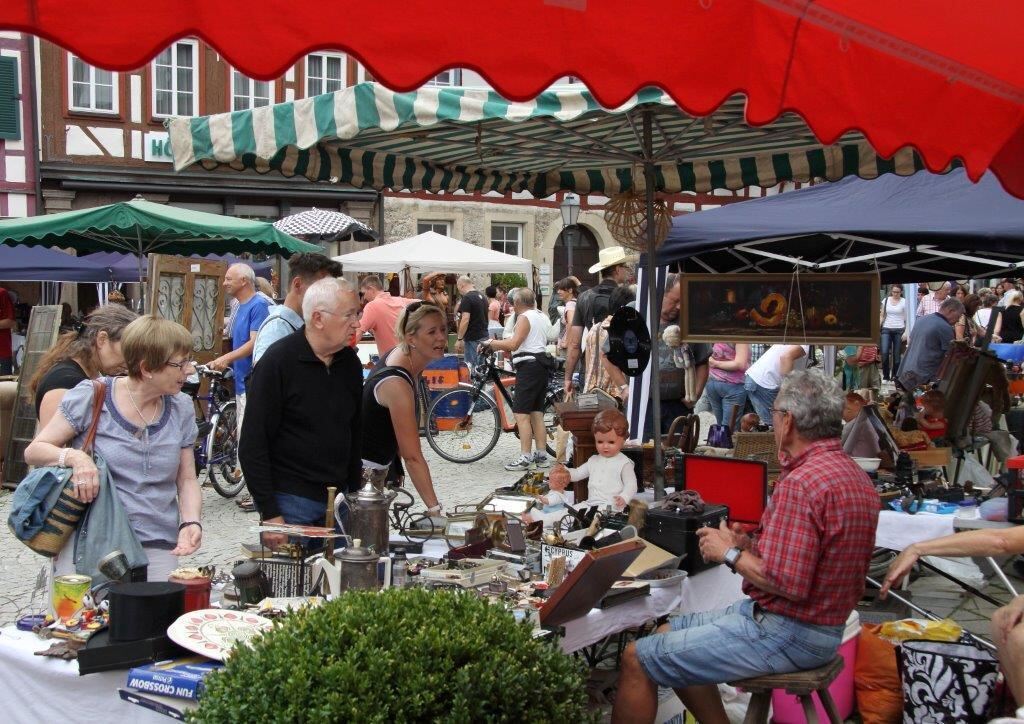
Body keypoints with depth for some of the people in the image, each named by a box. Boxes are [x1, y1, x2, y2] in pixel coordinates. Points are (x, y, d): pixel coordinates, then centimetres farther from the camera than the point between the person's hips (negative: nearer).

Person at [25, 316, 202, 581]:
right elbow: (34, 451, 0)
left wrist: (191, 523, -6)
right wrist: (74, 457, -20)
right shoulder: (91, 397, -2)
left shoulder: (181, 408, 9)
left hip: (157, 545, 3)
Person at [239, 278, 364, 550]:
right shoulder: (279, 361, -12)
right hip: (291, 501, -6)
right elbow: (252, 445, -13)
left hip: (339, 498, 6)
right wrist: (270, 514, -16)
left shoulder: (350, 362, 7)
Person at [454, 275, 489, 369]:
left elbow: (465, 320, -20)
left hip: (473, 338, -9)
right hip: (484, 336, 9)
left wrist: (459, 339, -16)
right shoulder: (482, 297, 15)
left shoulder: (467, 298, -13)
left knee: (470, 366, -6)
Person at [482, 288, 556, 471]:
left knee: (521, 414, -9)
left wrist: (491, 343, -10)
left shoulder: (524, 317, -10)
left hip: (528, 366, -10)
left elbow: (513, 344, -21)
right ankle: (542, 456, 13)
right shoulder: (542, 316, 19)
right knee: (537, 413, 12)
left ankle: (525, 458, -12)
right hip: (542, 364, 10)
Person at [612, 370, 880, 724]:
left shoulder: (800, 483, -24)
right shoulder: (855, 474, 9)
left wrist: (732, 554, -12)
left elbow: (788, 583, -28)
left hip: (785, 633, -11)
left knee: (638, 658, -7)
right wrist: (749, 545, 6)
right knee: (668, 634, 21)